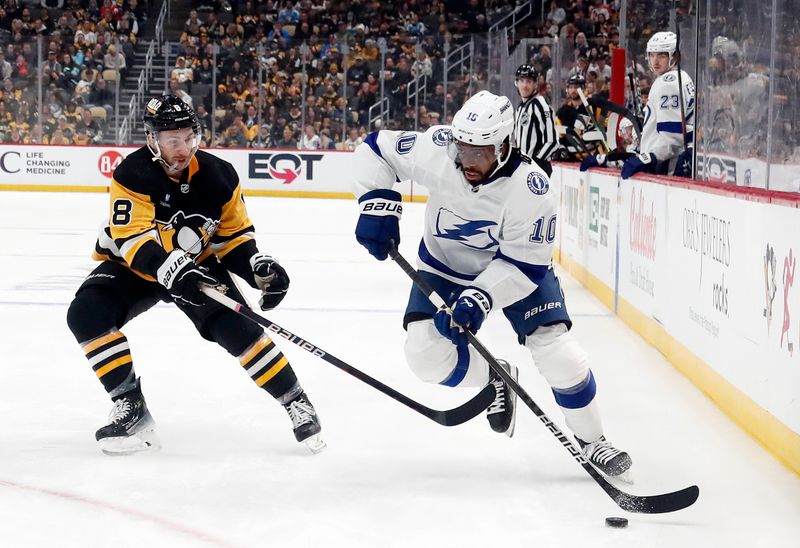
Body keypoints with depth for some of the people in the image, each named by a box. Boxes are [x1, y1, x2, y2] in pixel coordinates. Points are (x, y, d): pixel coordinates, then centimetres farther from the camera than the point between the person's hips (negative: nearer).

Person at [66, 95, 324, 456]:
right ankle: (131, 407, -18)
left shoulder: (218, 176, -14)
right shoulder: (132, 174, -26)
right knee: (87, 314, -25)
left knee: (235, 327, -21)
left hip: (196, 264, 1)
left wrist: (258, 267, -22)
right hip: (132, 265, -1)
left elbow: (234, 236, -3)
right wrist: (170, 270, -50)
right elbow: (131, 240, -34)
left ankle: (295, 402, -7)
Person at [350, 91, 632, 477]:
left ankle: (591, 441, 11)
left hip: (516, 266, -2)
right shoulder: (435, 150, -27)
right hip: (444, 266, 2)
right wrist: (378, 203, -25)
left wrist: (480, 297, -39)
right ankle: (493, 379, 18)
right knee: (426, 354, -15)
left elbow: (526, 262, -27)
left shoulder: (531, 189, -33)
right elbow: (375, 149, -12)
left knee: (557, 352, -13)